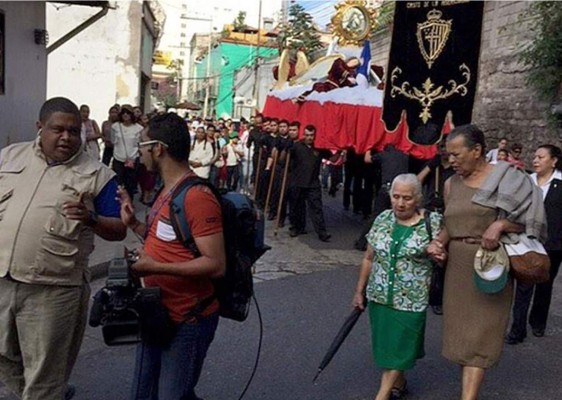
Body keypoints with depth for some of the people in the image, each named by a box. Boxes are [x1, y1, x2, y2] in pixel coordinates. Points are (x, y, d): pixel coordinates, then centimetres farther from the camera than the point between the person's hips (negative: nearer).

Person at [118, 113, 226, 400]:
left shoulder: (198, 198, -23)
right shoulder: (168, 190, 9)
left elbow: (216, 264, -26)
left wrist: (155, 267, -26)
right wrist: (133, 223, 4)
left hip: (188, 320, -10)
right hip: (159, 312, 10)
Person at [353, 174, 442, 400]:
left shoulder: (432, 223, -10)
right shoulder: (382, 220, 1)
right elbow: (369, 258, 9)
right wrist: (360, 291, 11)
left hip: (410, 301, -4)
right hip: (379, 296, 4)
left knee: (397, 348, 2)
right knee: (385, 344, 16)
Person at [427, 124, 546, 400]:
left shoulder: (506, 178, -7)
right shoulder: (451, 184, 8)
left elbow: (526, 220, -5)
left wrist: (500, 225, -23)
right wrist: (438, 242, -6)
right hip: (457, 265, 5)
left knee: (478, 335, -5)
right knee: (462, 330, 10)